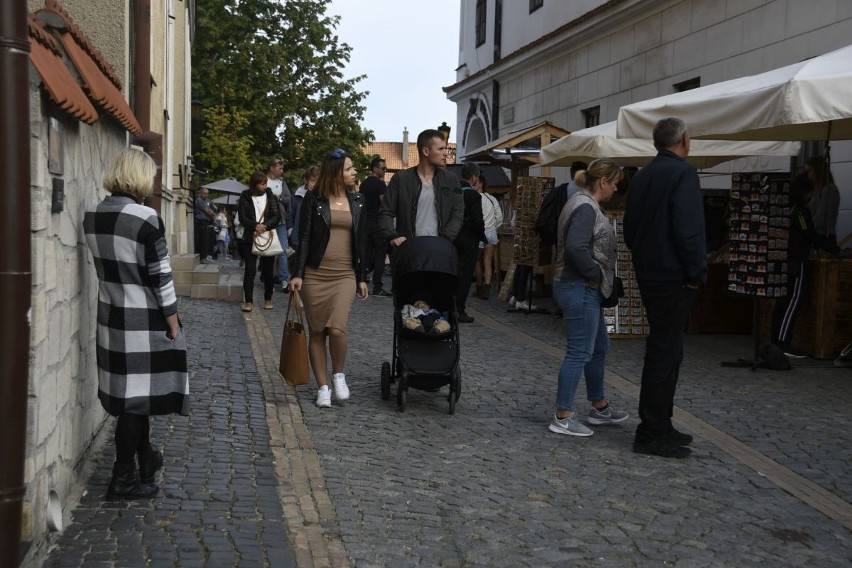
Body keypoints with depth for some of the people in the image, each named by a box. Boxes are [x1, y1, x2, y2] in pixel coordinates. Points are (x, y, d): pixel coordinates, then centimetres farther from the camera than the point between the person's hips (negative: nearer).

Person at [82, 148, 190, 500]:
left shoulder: (91, 217, 2)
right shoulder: (146, 220, -19)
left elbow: (107, 264, 8)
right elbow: (160, 278, -15)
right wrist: (173, 321, -7)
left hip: (110, 315, 7)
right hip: (144, 320, -7)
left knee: (129, 389, 18)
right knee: (138, 394, 2)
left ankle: (145, 457, 33)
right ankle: (124, 479, 9)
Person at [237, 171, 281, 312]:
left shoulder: (272, 198, 6)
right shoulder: (245, 198, 4)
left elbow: (276, 218, -3)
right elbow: (242, 218, -4)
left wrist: (264, 226, -20)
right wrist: (255, 225, -22)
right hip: (250, 239, -1)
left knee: (268, 270, 5)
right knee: (250, 269, -5)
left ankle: (268, 299, 17)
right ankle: (248, 301, -4)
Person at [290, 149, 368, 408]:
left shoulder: (357, 200, 9)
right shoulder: (313, 199, 0)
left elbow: (361, 240, 12)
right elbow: (304, 238, 0)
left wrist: (362, 277, 10)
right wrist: (298, 274, -7)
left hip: (345, 275, 1)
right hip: (315, 274, -1)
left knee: (337, 329, -17)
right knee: (317, 333, 4)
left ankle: (339, 374, 8)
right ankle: (322, 386, 15)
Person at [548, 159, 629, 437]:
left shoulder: (583, 202, 15)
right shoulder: (586, 207, -17)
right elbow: (576, 247, -29)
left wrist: (597, 277, 10)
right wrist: (596, 274, -16)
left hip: (584, 288, 11)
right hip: (580, 288, -11)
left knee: (599, 347, 19)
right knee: (579, 352, -6)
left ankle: (599, 407, 31)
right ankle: (563, 417, 0)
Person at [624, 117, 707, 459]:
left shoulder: (642, 176, 12)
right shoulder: (683, 173, -14)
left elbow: (629, 229, 16)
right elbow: (688, 229, -22)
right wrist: (697, 273, -14)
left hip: (648, 274, 9)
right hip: (673, 277, -9)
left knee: (663, 351, 17)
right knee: (664, 354, -4)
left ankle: (658, 427, 25)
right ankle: (652, 434, 1)